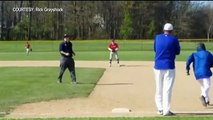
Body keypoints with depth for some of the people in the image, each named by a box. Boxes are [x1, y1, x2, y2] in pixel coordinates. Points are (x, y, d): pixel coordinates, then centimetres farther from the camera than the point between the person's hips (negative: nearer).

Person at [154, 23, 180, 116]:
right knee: (167, 89, -3)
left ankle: (160, 109, 17)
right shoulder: (174, 39, -4)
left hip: (158, 66, 4)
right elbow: (178, 52, 6)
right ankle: (166, 111, -6)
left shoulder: (157, 37, 6)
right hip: (169, 66, -3)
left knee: (159, 89, 12)